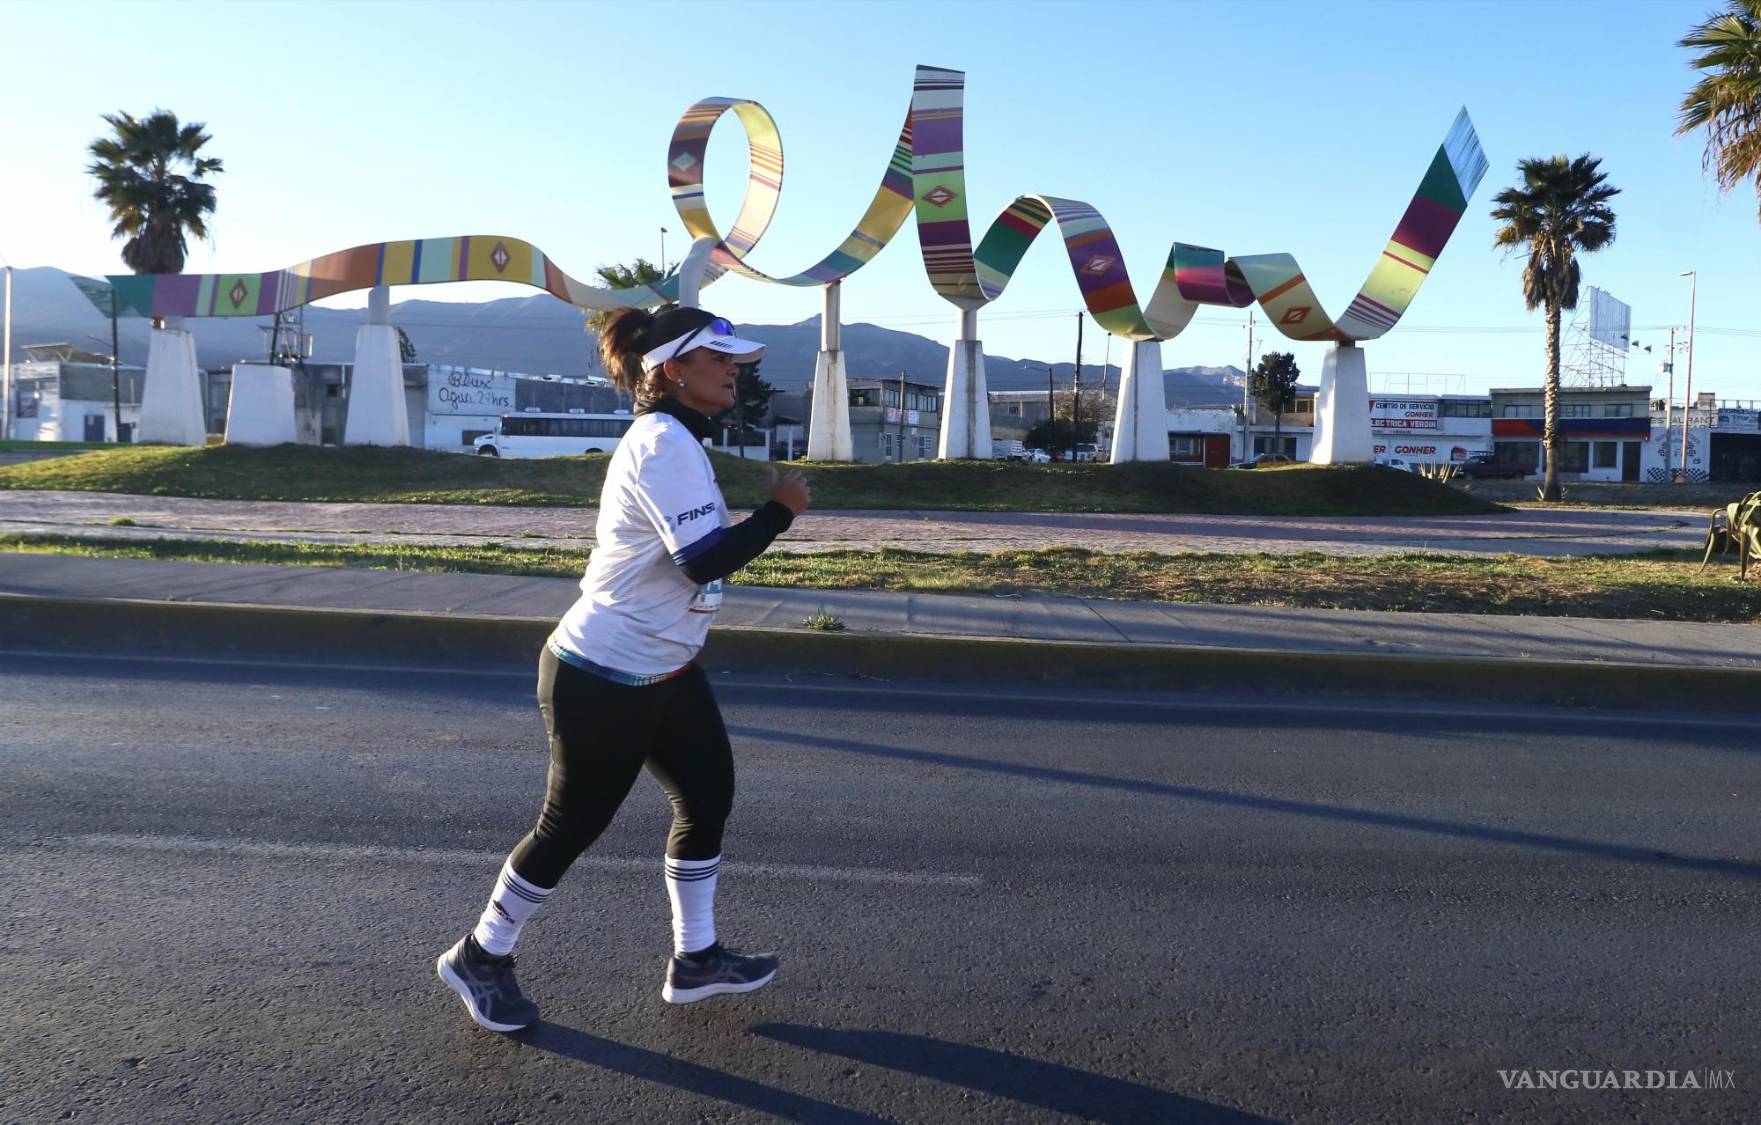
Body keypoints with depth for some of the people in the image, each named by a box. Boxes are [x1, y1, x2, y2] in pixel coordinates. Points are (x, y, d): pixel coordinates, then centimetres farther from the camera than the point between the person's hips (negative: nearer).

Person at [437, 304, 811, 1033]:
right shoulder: (664, 444, -22)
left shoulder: (673, 440, 11)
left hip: (664, 672, 10)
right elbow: (704, 561, -29)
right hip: (603, 680, -10)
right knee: (572, 824, 5)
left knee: (708, 797, 13)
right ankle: (481, 956, 27)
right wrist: (782, 509, -18)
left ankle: (695, 959, 27)